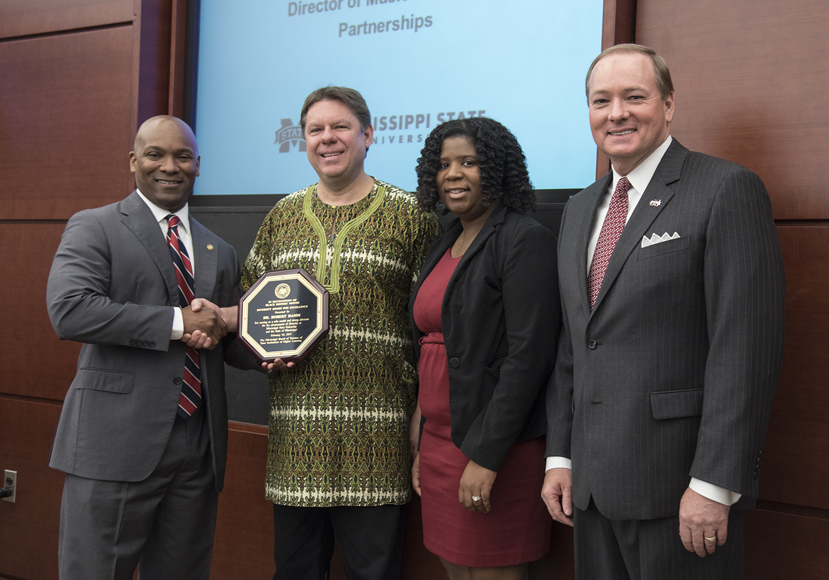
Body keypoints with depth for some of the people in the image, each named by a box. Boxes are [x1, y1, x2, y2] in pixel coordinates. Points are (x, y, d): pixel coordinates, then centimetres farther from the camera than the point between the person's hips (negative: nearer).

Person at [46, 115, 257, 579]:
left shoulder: (220, 251, 18)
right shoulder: (94, 228, 1)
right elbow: (69, 310, -15)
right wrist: (177, 322, -16)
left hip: (199, 449, 5)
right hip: (116, 443, -5)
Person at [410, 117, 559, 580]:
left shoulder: (526, 240, -11)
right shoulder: (446, 246, 14)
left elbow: (528, 355, -18)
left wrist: (486, 456, -20)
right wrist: (424, 446, 15)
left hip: (495, 448, -8)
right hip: (440, 440, 8)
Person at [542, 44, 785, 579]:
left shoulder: (727, 189, -9)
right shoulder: (579, 210, 14)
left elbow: (746, 347, -15)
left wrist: (713, 484, -18)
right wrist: (560, 455, 11)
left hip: (680, 486, -6)